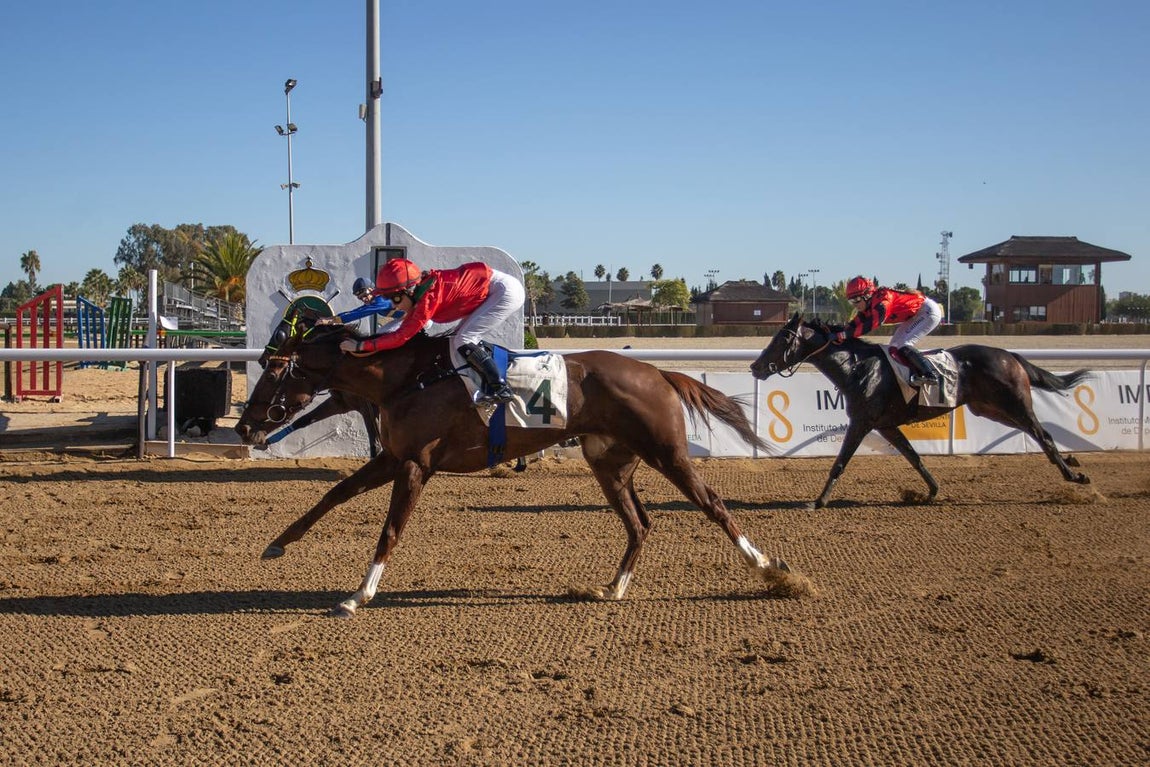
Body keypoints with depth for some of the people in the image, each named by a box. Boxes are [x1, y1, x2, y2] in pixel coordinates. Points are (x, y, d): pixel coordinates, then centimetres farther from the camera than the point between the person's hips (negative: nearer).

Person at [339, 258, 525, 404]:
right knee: (461, 339, 10)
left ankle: (500, 388, -9)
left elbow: (401, 337, -21)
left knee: (463, 341, -14)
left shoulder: (429, 298, -24)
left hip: (506, 292, -10)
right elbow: (405, 327, 9)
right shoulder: (420, 291, 2)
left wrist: (360, 346, -18)